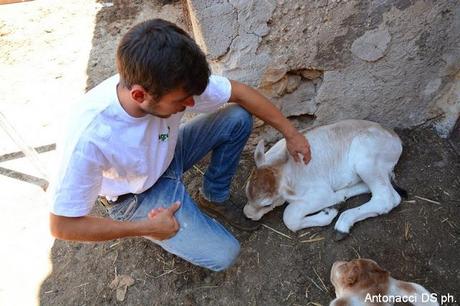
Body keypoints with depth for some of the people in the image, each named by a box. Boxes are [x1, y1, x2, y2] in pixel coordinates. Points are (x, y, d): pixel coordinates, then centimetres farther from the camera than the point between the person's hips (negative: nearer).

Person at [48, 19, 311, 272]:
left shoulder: (173, 83, -28)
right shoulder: (89, 137, -40)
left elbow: (239, 92, -11)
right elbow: (62, 225, -27)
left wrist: (290, 132, -6)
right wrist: (147, 228, -23)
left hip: (168, 155, 5)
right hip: (136, 197, -4)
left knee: (239, 117, -11)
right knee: (223, 254, -12)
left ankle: (215, 198, 9)